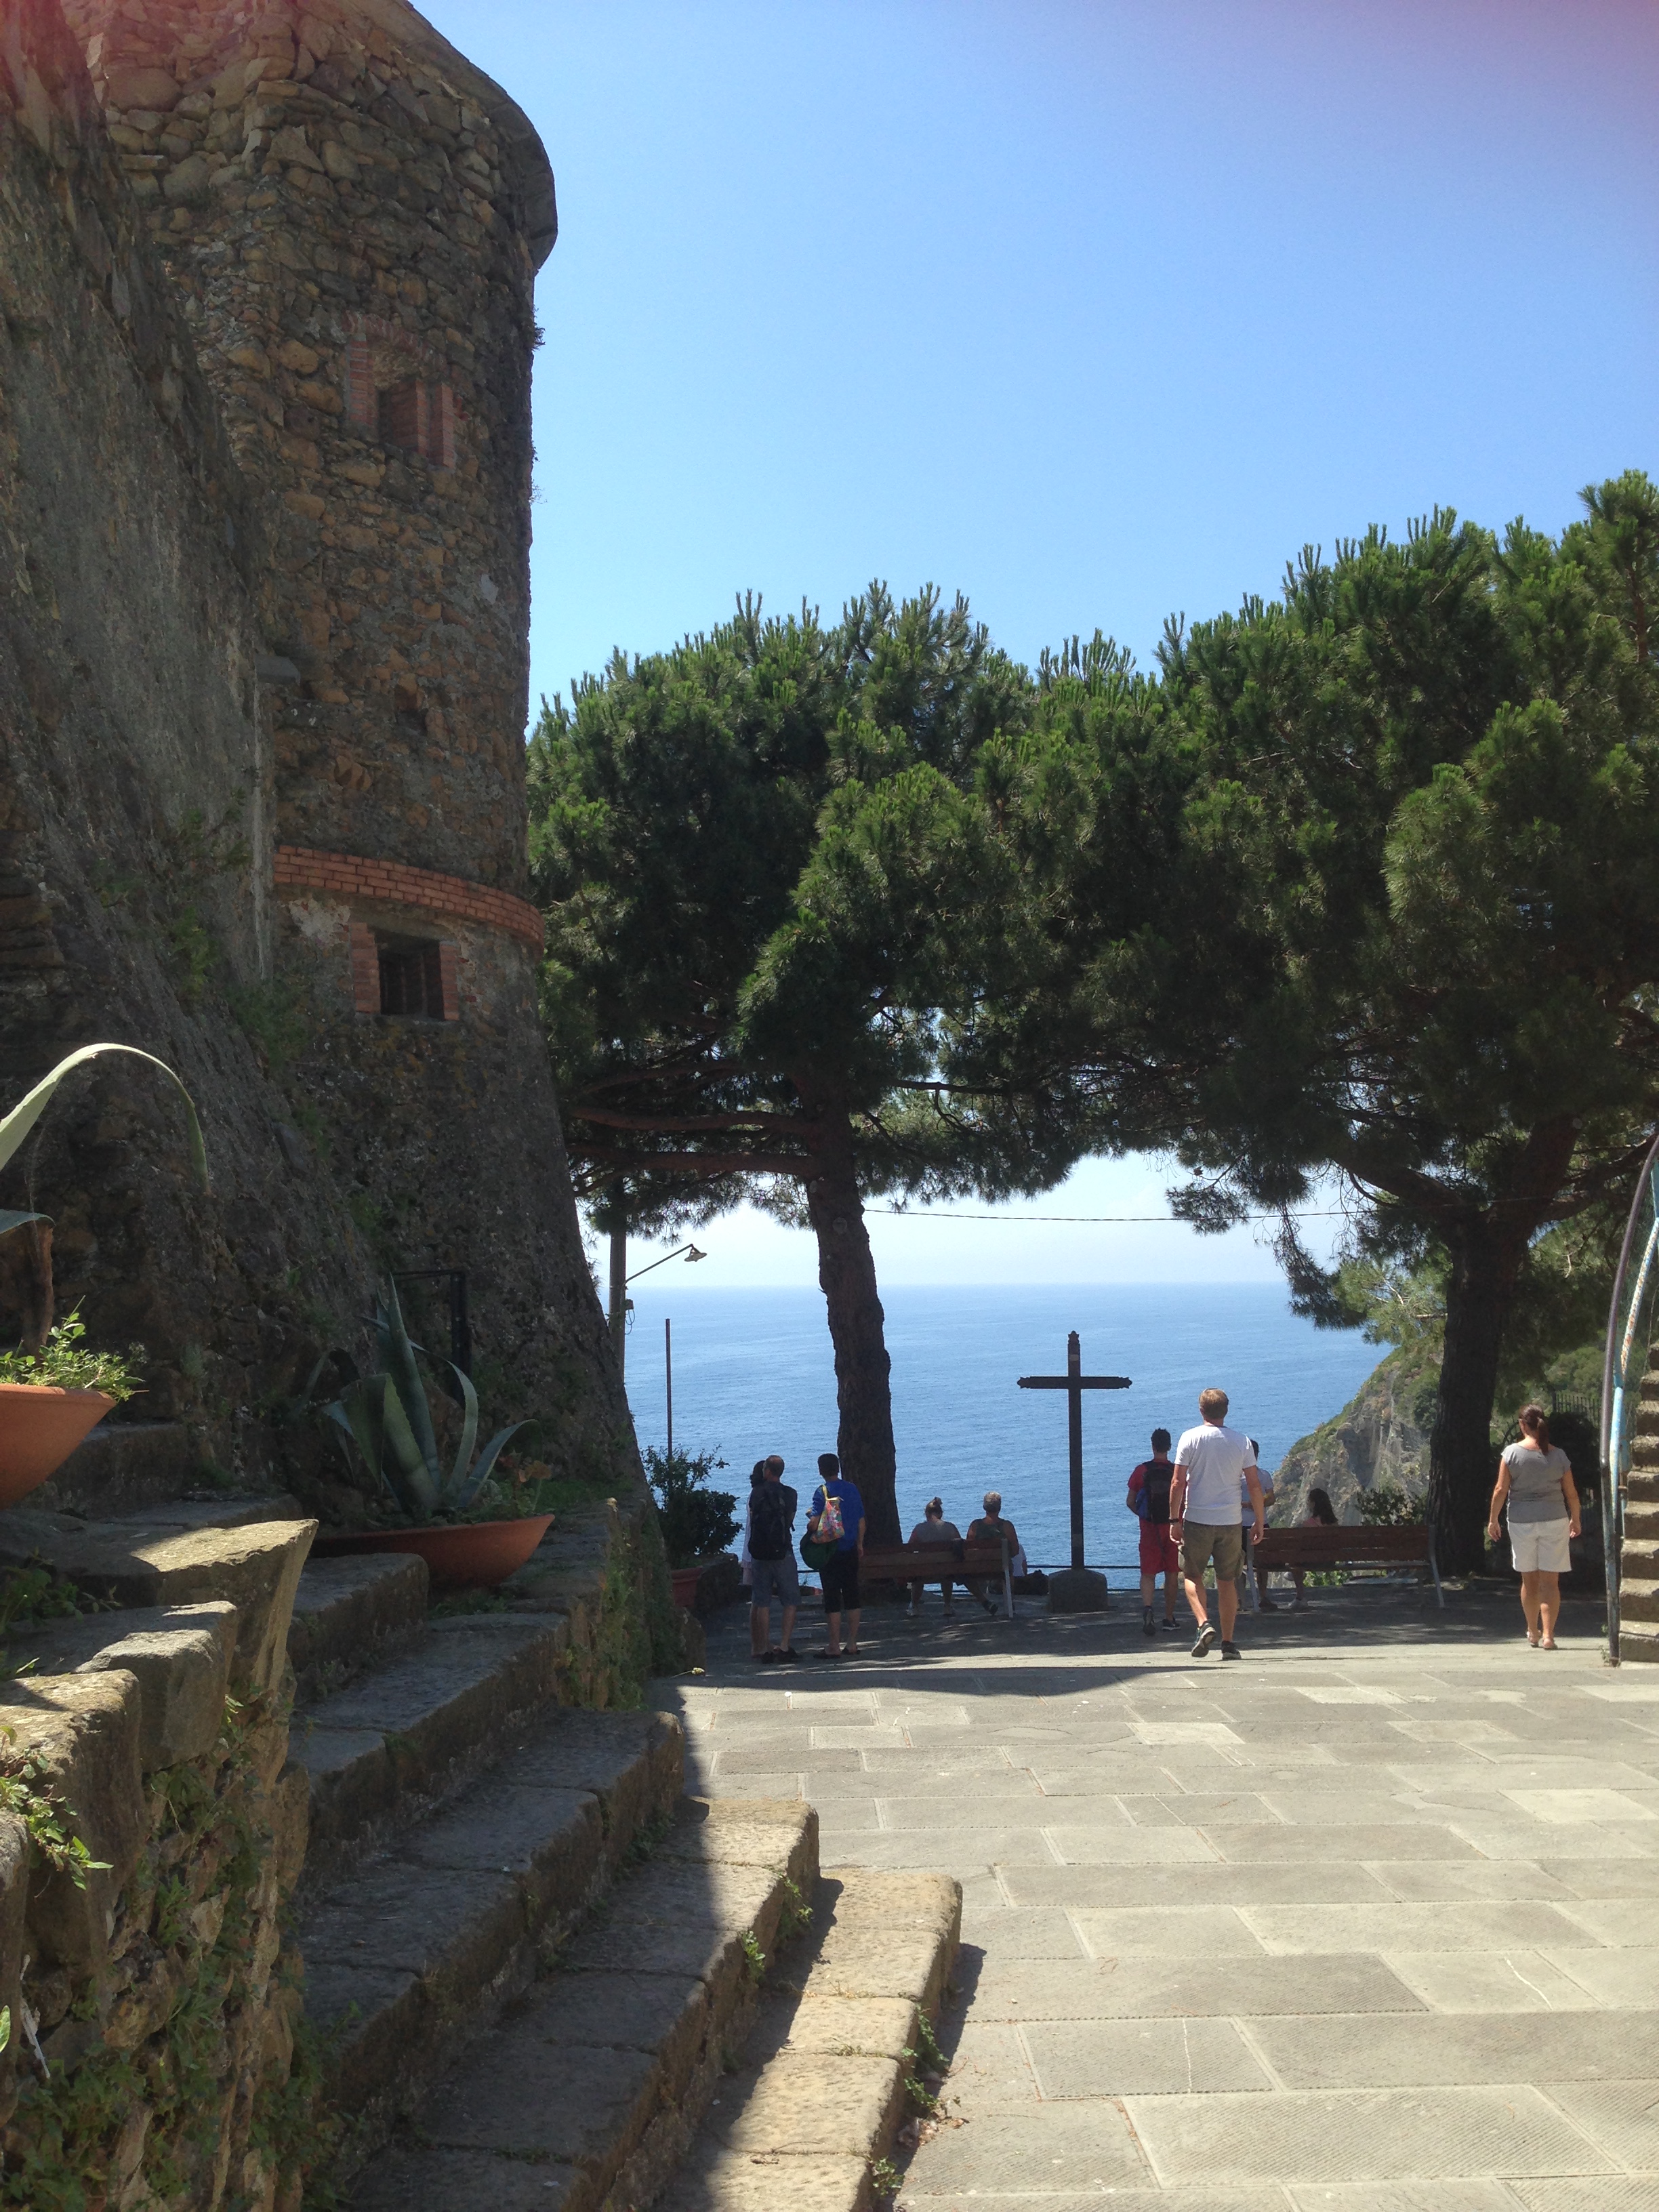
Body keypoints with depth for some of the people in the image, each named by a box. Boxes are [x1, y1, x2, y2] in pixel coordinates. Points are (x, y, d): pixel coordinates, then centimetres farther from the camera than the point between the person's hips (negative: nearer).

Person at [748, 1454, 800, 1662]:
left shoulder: (756, 1493, 1)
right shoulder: (790, 1494, -1)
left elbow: (752, 1518, 11)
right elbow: (790, 1520, 8)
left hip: (759, 1553, 2)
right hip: (783, 1553, -1)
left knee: (761, 1603, 7)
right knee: (790, 1602, 5)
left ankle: (765, 1649, 7)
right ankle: (785, 1647, -4)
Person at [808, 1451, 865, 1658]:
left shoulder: (822, 1492, -12)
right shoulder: (852, 1489, 4)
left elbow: (814, 1523, -20)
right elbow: (861, 1521, 9)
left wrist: (810, 1530, 2)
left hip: (830, 1551, -5)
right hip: (851, 1551, 5)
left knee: (832, 1599, -1)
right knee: (852, 1597, 10)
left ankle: (835, 1647, 1)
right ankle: (852, 1645, 13)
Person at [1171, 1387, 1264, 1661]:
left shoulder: (1190, 1438, -4)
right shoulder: (1241, 1440, 2)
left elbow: (1178, 1483, -7)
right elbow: (1254, 1485, 1)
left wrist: (1174, 1519, -1)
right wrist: (1260, 1521, 10)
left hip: (1197, 1520, -2)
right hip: (1231, 1521, 2)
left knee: (1192, 1575, 10)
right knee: (1227, 1581, 10)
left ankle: (1204, 1624, -12)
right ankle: (1228, 1643, 9)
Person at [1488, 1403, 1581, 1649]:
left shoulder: (1512, 1452, -6)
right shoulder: (1558, 1455, -1)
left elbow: (1501, 1490, -7)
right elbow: (1572, 1493, 4)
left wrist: (1493, 1520, 3)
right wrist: (1576, 1519, 20)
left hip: (1521, 1522, 0)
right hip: (1554, 1521, 0)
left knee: (1529, 1580, 13)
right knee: (1550, 1582, 2)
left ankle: (1533, 1633, 25)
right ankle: (1548, 1635, -5)